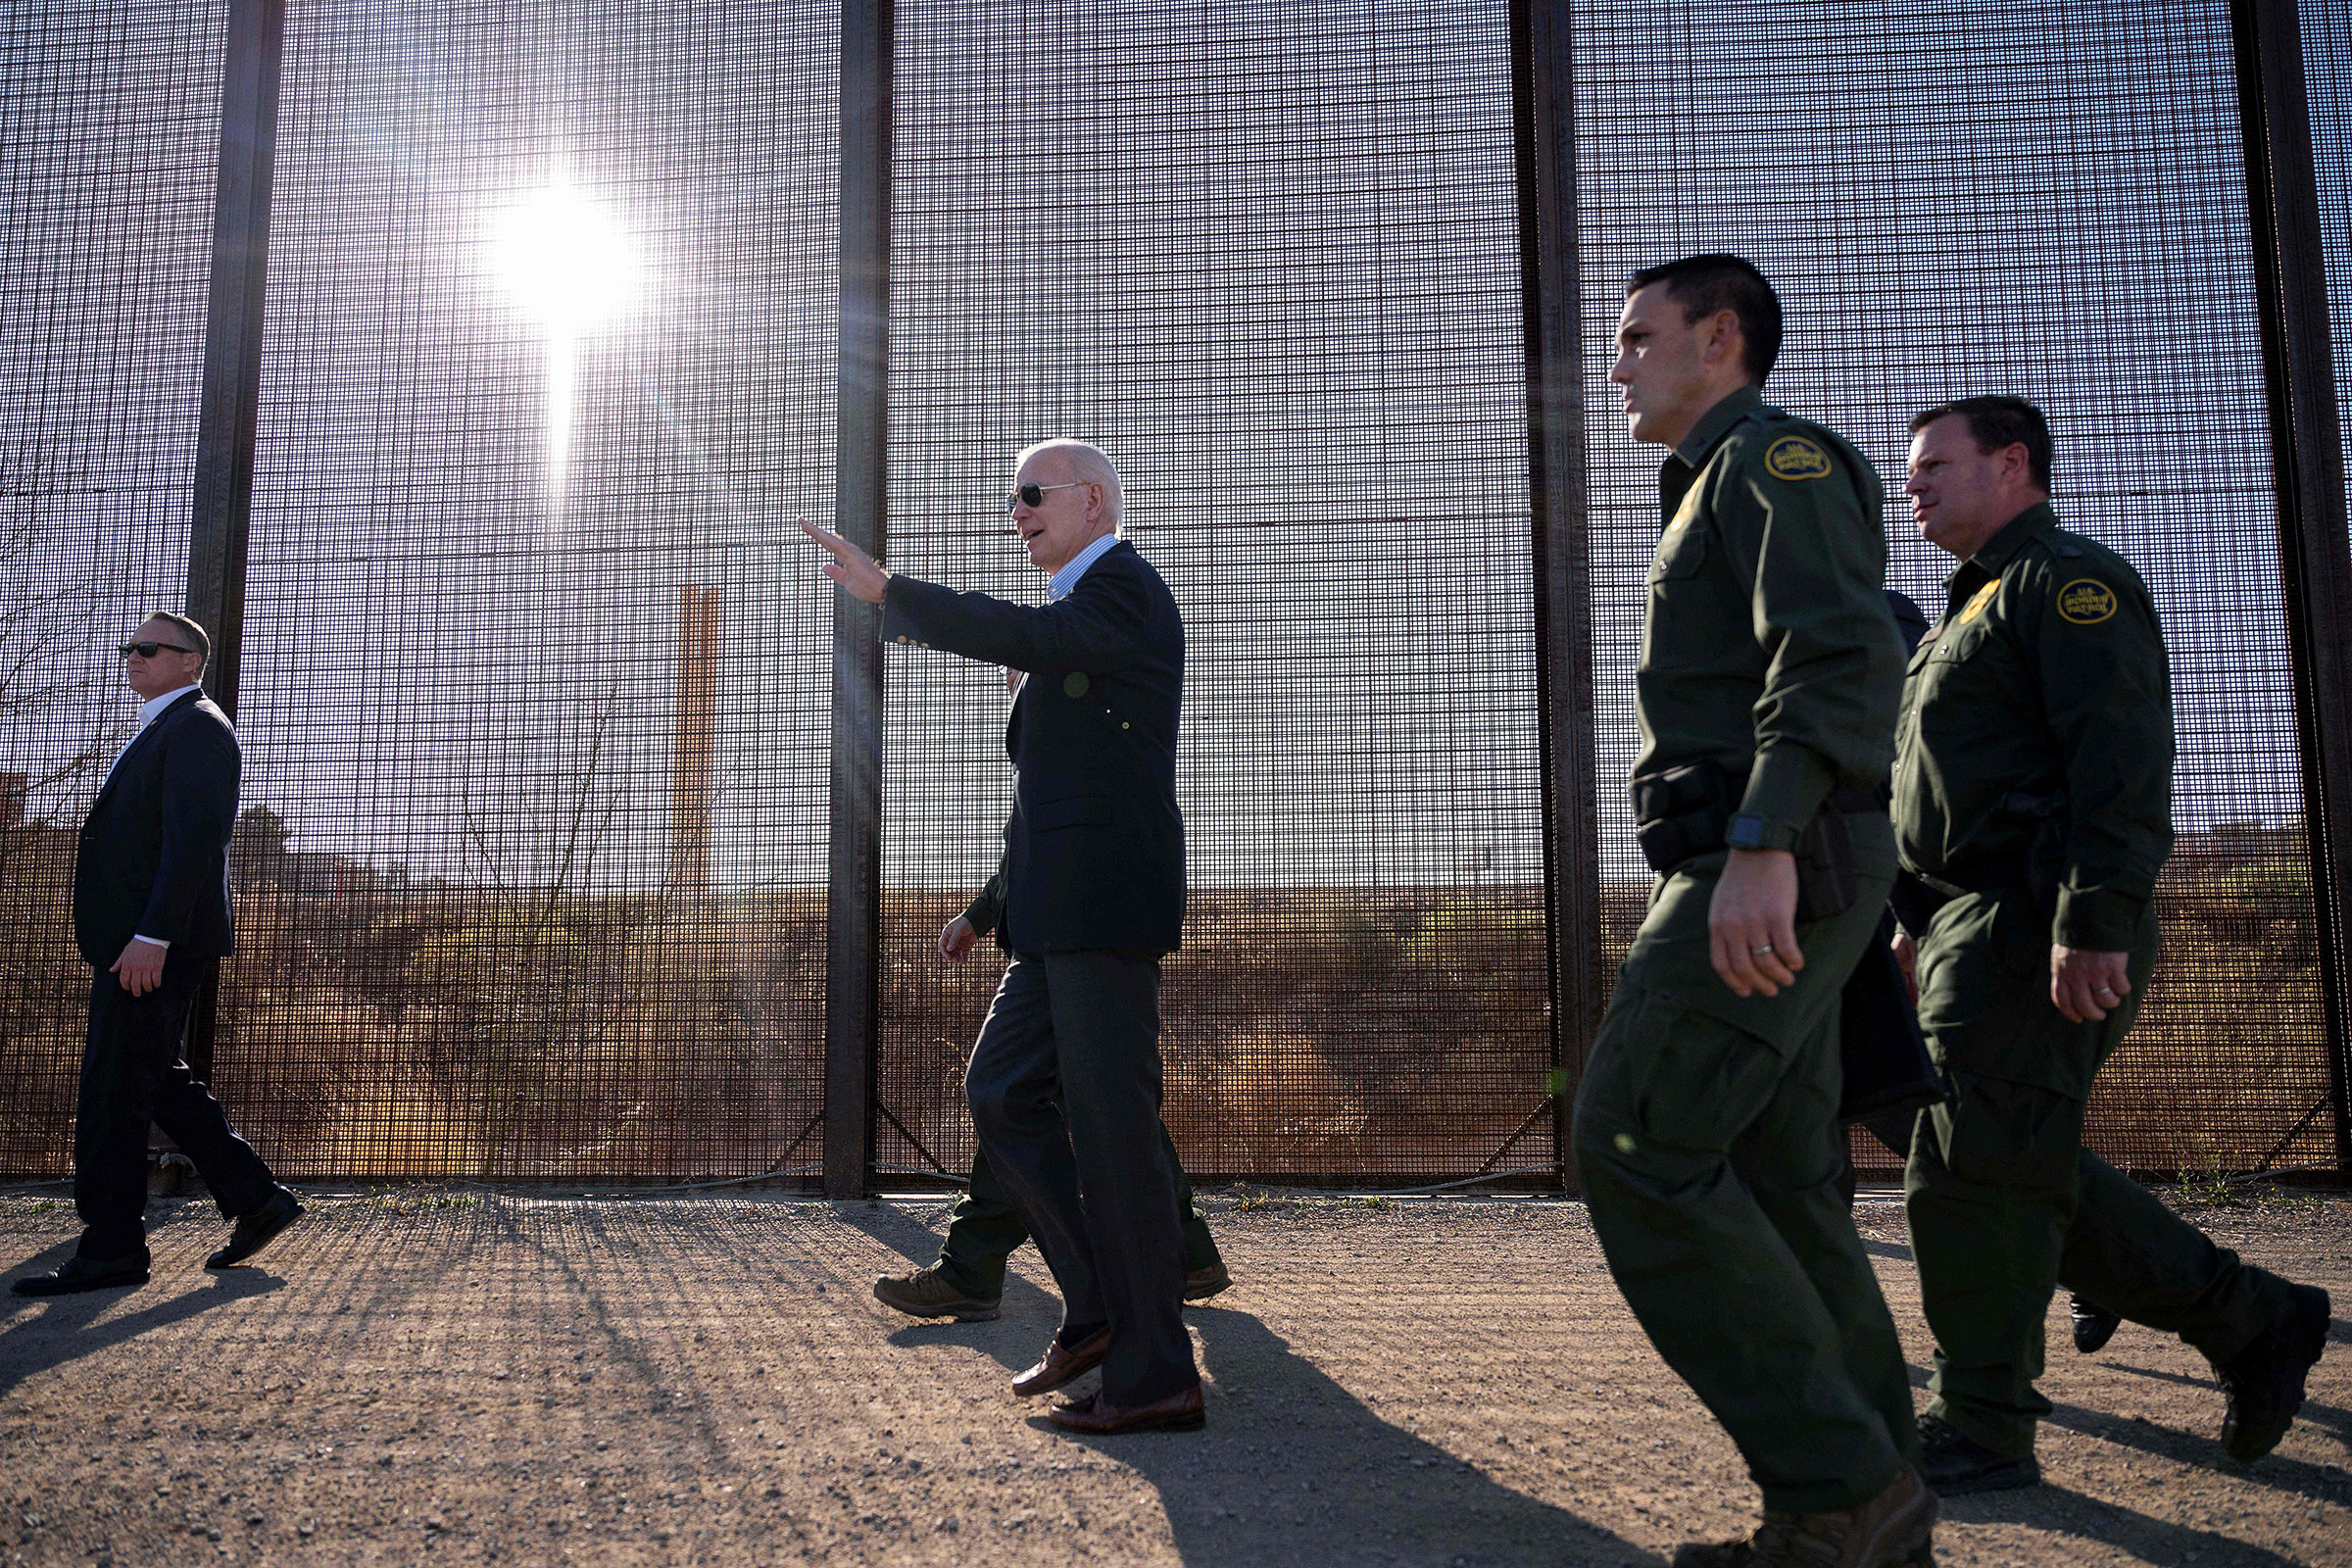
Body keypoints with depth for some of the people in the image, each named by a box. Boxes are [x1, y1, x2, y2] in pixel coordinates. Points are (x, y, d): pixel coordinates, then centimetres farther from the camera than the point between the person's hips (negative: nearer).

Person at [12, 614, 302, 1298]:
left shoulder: (196, 726, -9)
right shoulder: (160, 731, 24)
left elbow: (195, 839, -20)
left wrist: (151, 938, -25)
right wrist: (132, 942, 20)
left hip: (157, 943, -11)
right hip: (139, 941, 11)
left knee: (114, 1087, -7)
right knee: (157, 1079, 12)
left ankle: (111, 1249, 0)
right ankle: (256, 1200, 16)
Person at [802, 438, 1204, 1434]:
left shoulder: (1123, 587, -7)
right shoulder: (1085, 611, 25)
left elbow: (1026, 636, -25)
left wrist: (883, 589, -23)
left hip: (1104, 902, -10)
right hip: (1059, 916, 10)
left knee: (1110, 1124, -8)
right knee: (1001, 1094, 10)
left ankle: (1155, 1372, 0)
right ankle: (1099, 1305, 16)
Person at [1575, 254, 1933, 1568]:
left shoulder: (1773, 454, -2)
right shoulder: (1722, 490, 30)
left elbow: (1843, 652, -18)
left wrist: (1760, 846, -29)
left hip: (1777, 870, -10)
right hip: (1770, 880, 10)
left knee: (1639, 1146, -15)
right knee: (1776, 1181, 7)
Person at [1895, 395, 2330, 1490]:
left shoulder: (2070, 580, -5)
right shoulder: (1975, 610, 26)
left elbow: (2122, 758, -18)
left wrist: (2094, 922, -27)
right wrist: (1922, 933, 25)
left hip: (2040, 933, -10)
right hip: (1978, 928, 10)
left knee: (1972, 1170, -9)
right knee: (2030, 1170, 12)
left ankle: (1983, 1431, 1)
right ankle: (2250, 1322, 22)